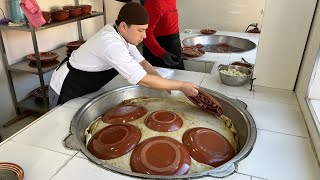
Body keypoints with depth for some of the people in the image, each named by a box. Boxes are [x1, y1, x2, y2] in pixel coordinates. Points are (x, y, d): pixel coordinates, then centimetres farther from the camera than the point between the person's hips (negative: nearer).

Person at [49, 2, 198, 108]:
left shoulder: (122, 34, -8)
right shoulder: (111, 44, -35)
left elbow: (141, 62, -4)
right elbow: (143, 80, -36)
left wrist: (164, 83, -17)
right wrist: (181, 86, -29)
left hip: (85, 88, 8)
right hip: (66, 91, -8)